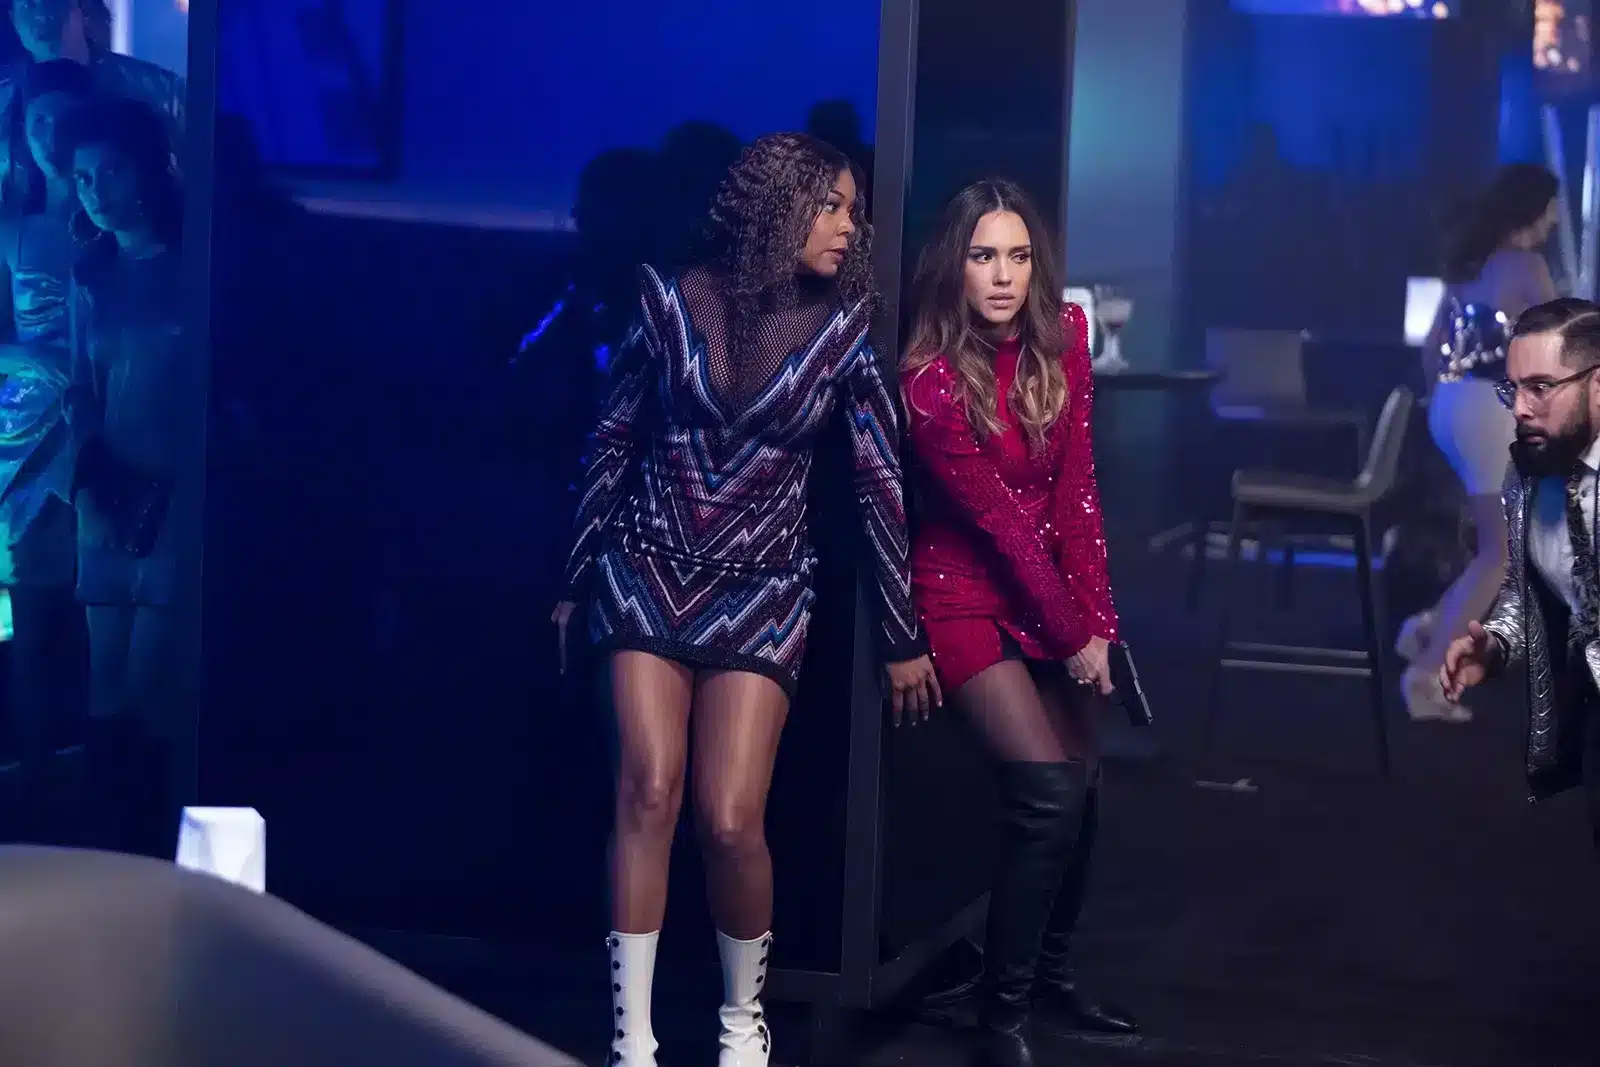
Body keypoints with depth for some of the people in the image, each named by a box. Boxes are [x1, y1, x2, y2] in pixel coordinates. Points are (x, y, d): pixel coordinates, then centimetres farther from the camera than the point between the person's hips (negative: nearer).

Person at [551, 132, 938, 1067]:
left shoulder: (844, 329, -2)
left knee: (732, 819, -11)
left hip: (761, 588, 0)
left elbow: (882, 481, 1)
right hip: (649, 569, 0)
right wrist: (575, 583, 10)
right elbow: (615, 444, 7)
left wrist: (904, 636, 3)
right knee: (649, 791, -15)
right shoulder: (674, 301, -2)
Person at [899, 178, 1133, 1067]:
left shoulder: (1062, 337, -5)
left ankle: (1050, 973, 27)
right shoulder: (931, 383, -21)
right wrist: (1073, 635, -13)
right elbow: (1002, 521, -17)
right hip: (968, 594, -6)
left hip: (1053, 589, 6)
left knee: (1085, 787, 6)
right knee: (1049, 793, -17)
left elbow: (1075, 485, -6)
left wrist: (1096, 615, -11)